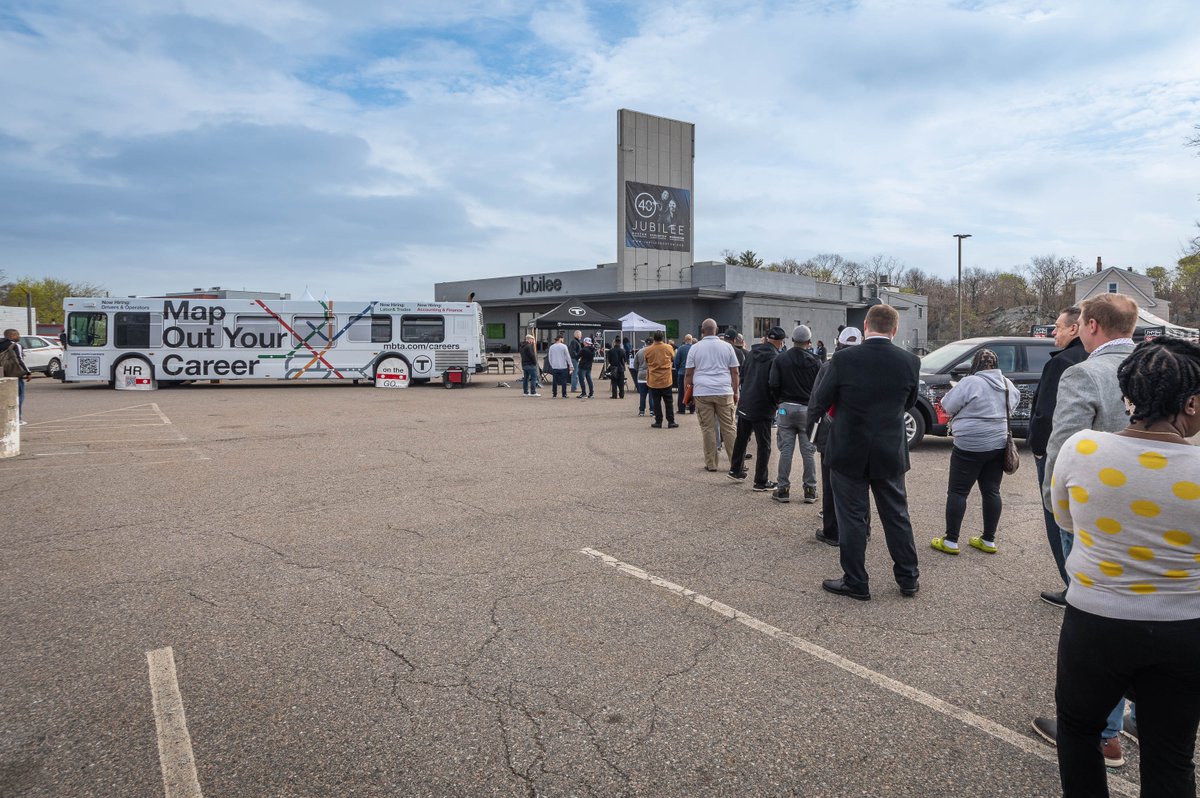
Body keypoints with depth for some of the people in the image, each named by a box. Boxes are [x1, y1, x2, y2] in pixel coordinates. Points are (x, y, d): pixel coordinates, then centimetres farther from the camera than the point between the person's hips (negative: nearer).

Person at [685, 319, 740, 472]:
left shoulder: (695, 348, 4)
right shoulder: (726, 346, 7)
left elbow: (689, 373, 3)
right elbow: (734, 372, 7)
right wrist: (735, 392, 13)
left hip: (702, 393, -1)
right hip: (724, 392, 1)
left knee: (707, 428, 2)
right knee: (728, 427, 4)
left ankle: (711, 463, 6)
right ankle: (736, 462, 6)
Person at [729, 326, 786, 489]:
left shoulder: (751, 353, 4)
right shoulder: (776, 358, -16)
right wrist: (775, 403, -2)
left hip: (744, 404, 7)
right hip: (762, 408, -7)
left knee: (741, 439, 22)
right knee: (764, 445, 3)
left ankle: (735, 470, 35)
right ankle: (761, 481, 7)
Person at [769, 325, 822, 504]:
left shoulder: (781, 359, -2)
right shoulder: (815, 362, -2)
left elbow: (773, 385, -7)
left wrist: (779, 402, 9)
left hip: (786, 408, 0)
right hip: (808, 410, 0)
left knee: (786, 451, 5)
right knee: (808, 452, 6)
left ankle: (783, 489, 8)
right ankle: (810, 490, 11)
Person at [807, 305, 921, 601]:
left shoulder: (843, 359, -15)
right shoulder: (910, 362, -5)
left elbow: (819, 403, -6)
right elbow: (909, 403, 10)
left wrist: (812, 415, 16)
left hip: (850, 453, -3)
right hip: (891, 454, 3)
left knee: (852, 518, 7)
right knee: (897, 516, 16)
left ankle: (856, 582, 14)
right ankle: (908, 578, 27)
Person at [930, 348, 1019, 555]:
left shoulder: (970, 382, -15)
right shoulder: (1007, 384, 7)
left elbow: (948, 406, -8)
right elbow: (1015, 401, 23)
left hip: (970, 446, -6)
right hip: (999, 445, 7)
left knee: (957, 492, 0)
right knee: (991, 491, 12)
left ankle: (950, 541, 2)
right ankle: (988, 540, 17)